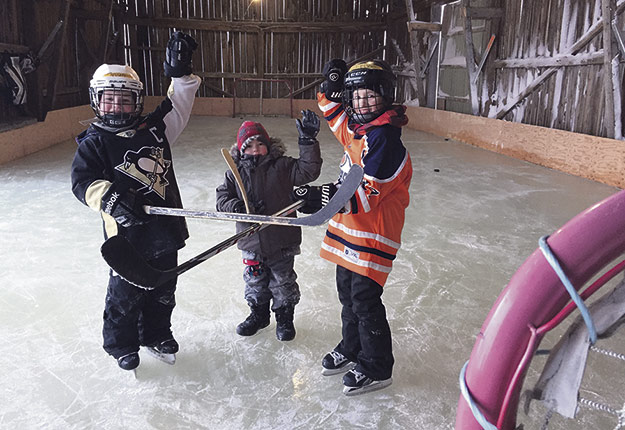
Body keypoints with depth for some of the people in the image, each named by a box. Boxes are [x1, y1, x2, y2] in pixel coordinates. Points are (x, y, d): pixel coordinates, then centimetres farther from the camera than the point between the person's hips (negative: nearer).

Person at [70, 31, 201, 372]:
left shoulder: (153, 128, 7)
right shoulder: (94, 142, -4)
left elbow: (178, 107, 10)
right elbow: (83, 181, -13)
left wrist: (181, 74, -5)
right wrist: (110, 198, -31)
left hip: (165, 228, 5)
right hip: (127, 232, -4)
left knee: (163, 291, 19)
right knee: (125, 294, 8)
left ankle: (155, 334, 41)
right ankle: (121, 344, 32)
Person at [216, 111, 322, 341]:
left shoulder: (282, 166, -6)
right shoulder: (235, 172, 0)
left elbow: (307, 171, -16)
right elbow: (222, 199, -2)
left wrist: (308, 141, -25)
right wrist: (238, 207, -22)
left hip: (281, 240, -2)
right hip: (251, 242, 2)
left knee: (283, 282, 13)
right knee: (255, 282, 19)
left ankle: (285, 318, 35)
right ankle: (258, 314, 43)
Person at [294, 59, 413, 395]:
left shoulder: (384, 138, -20)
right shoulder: (355, 128, 7)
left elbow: (367, 194, -27)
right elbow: (334, 112, 28)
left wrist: (323, 196, -35)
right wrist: (332, 87, 7)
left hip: (372, 235, -9)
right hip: (349, 230, 9)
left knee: (365, 300, 0)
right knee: (347, 294, 20)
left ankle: (376, 368, 19)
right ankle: (352, 348, 40)